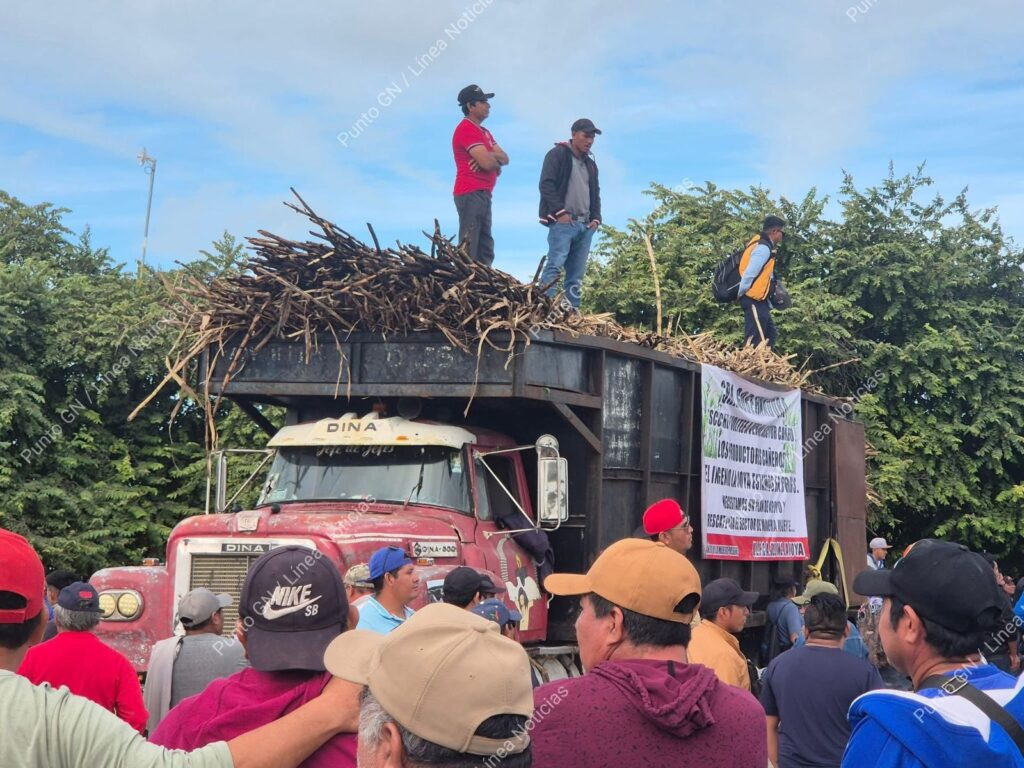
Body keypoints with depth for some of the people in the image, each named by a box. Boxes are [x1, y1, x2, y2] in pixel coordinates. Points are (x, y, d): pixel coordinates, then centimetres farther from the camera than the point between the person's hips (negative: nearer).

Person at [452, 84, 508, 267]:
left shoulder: (484, 132, 21)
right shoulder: (466, 129, -10)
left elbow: (505, 159, 12)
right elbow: (487, 163, -19)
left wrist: (489, 157, -10)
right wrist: (497, 163, 4)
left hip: (483, 194, 10)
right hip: (471, 194, -10)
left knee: (485, 251, 10)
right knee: (468, 251, -13)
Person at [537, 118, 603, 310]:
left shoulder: (591, 164, 24)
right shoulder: (557, 154, 1)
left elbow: (595, 193, 27)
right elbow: (546, 185, -9)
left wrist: (596, 218, 10)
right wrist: (560, 212, -16)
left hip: (585, 225, 7)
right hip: (563, 221, -7)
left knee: (577, 273, 3)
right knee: (555, 265, -18)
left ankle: (573, 310, 3)